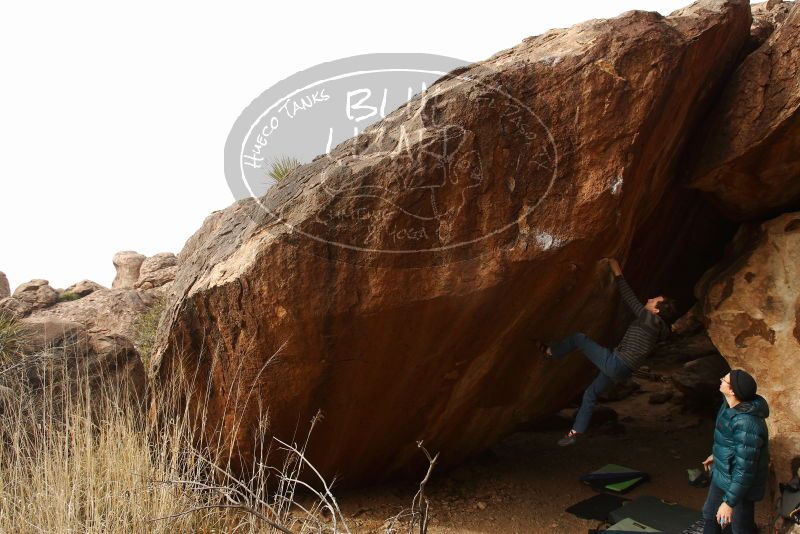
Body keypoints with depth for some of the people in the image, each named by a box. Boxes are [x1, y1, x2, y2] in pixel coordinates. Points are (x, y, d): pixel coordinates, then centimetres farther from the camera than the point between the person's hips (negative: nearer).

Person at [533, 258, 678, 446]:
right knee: (590, 393, 21)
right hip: (621, 371, 9)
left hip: (615, 364, -9)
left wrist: (618, 273, -3)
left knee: (579, 337, 0)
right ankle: (575, 433, 25)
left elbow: (630, 298, -10)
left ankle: (549, 352, 18)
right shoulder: (654, 325, 11)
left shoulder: (650, 320, -12)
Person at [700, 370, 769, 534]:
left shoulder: (747, 424, -37)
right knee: (710, 513, 26)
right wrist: (716, 454, 27)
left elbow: (745, 469, -32)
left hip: (741, 482, -9)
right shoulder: (730, 404, -9)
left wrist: (729, 502, -27)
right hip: (721, 474, 9)